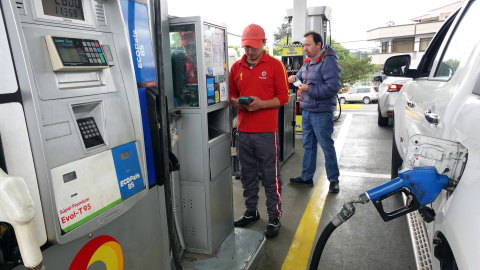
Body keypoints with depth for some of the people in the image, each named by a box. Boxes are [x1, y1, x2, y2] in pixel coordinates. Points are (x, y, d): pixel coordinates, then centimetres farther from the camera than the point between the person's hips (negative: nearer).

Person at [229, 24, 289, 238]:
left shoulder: (275, 65, 0)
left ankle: (274, 217, 18)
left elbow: (283, 97, -3)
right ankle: (251, 211, 31)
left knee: (271, 176, 3)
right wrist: (237, 102, -8)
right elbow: (231, 96, 14)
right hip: (243, 130, 4)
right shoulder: (236, 67, 10)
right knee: (247, 174, 14)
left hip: (266, 131, -4)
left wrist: (261, 104, -17)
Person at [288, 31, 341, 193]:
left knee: (327, 147, 4)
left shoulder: (328, 61, -16)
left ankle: (334, 180, 20)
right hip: (306, 111, 9)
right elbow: (302, 75, 29)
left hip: (321, 113, -8)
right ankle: (306, 178, 28)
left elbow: (333, 87, -23)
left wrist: (309, 89, -21)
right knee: (308, 146, 16)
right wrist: (295, 78, 4)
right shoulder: (308, 62, 12)